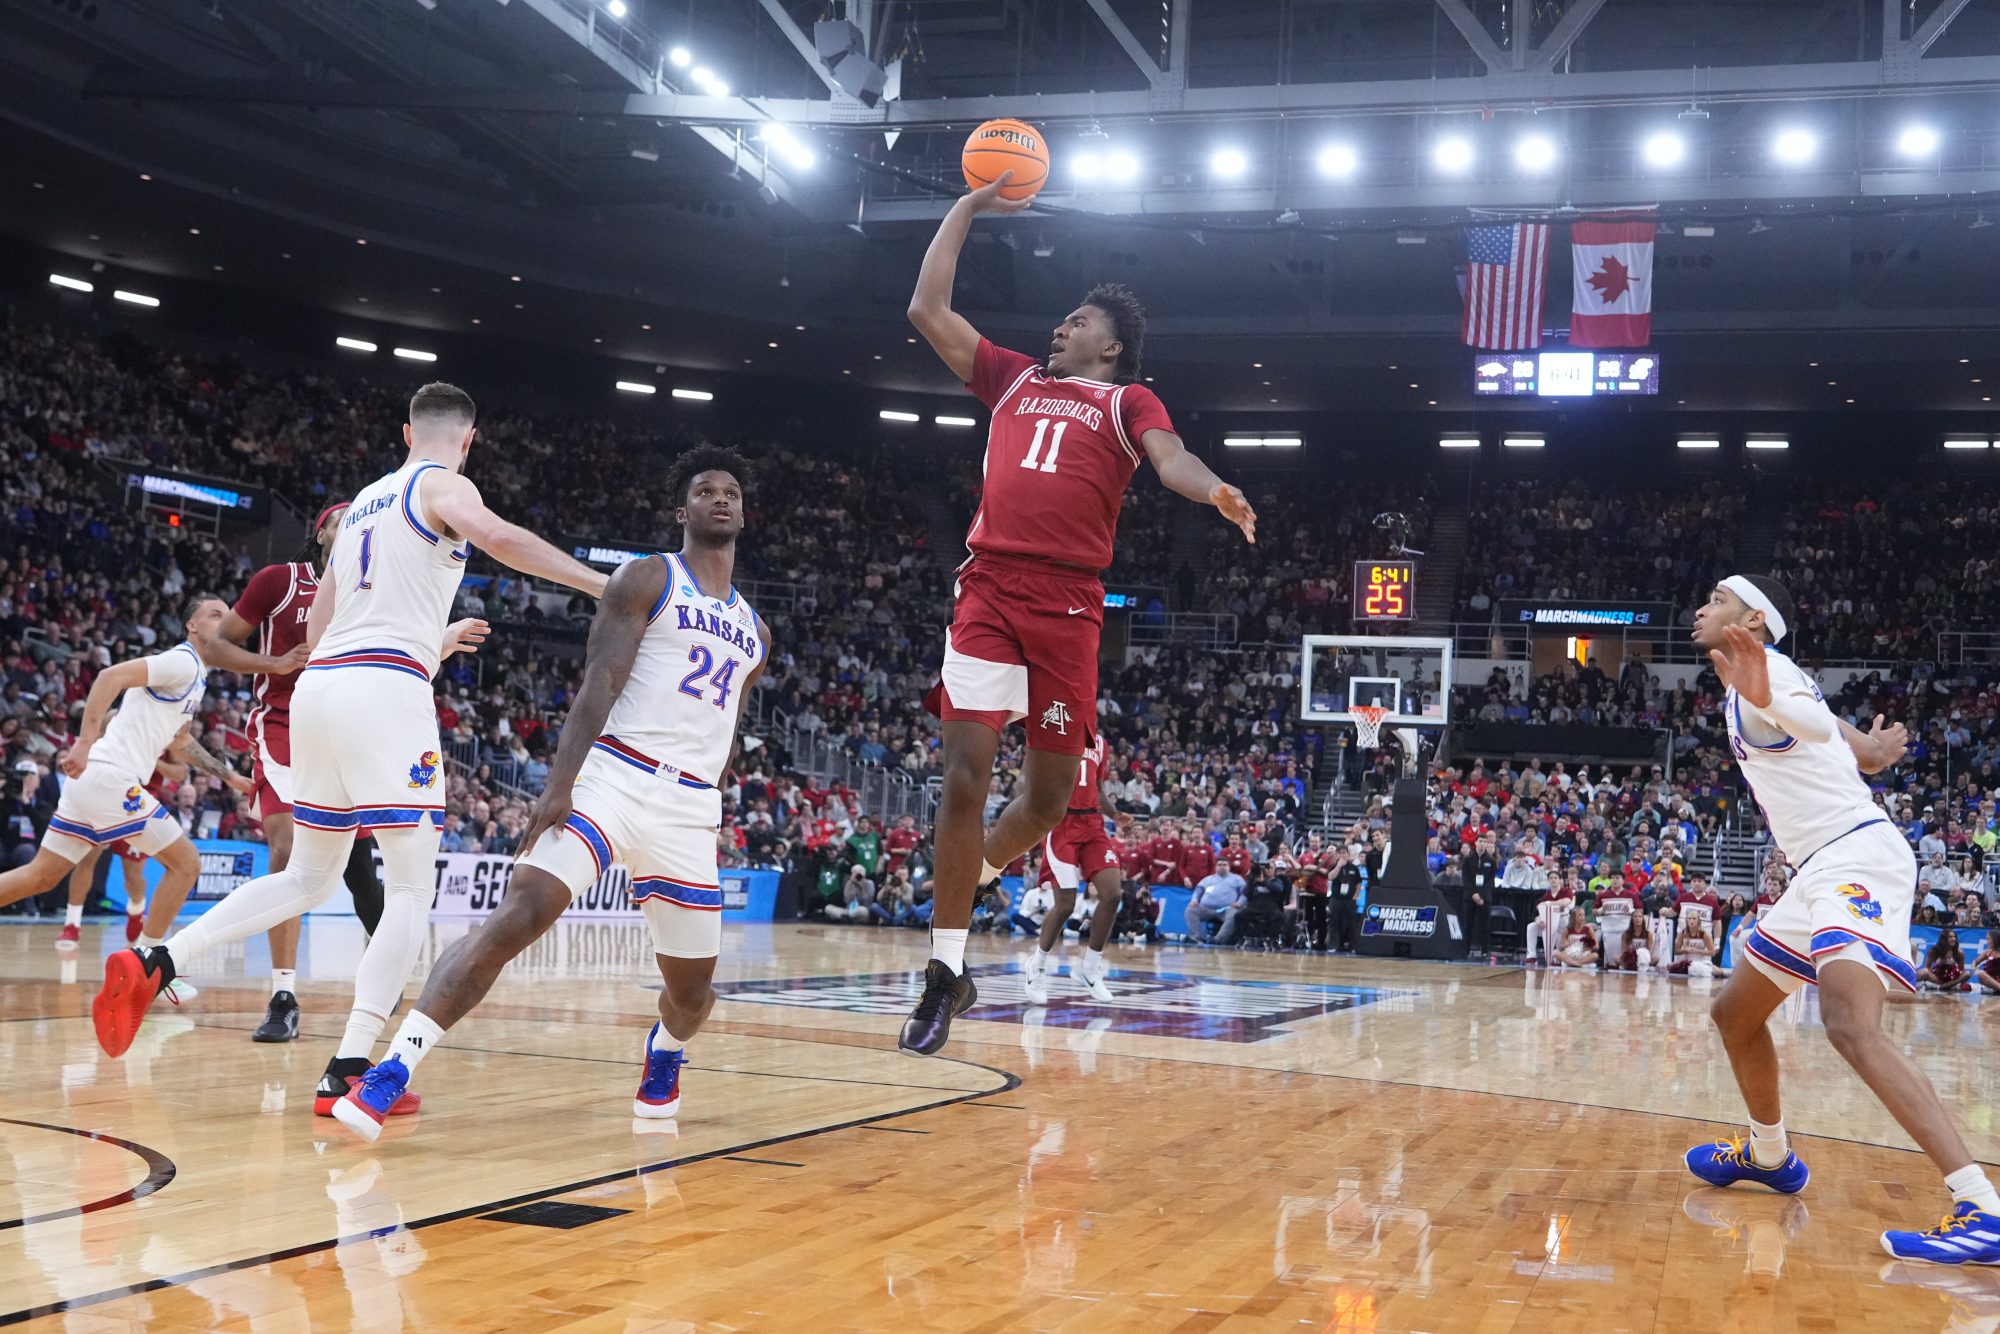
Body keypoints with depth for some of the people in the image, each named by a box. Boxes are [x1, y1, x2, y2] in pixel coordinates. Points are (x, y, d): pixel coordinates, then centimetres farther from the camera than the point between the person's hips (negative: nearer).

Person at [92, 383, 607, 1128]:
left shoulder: (365, 501, 25)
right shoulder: (442, 485, 2)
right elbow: (497, 538, -22)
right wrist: (603, 585, -18)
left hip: (320, 682, 8)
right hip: (385, 689, -8)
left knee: (310, 879, 19)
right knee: (413, 889, -3)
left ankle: (153, 966, 7)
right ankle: (348, 1075, -11)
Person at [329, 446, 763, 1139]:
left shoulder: (753, 632, 20)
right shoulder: (647, 580, 4)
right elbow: (599, 683, -7)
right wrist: (559, 784, -18)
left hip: (689, 809, 5)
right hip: (613, 777, -5)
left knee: (693, 986, 8)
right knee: (516, 916, -23)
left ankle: (664, 1056, 43)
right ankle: (391, 1070, -24)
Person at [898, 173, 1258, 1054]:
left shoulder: (1129, 402, 14)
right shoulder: (1013, 380, 22)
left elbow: (1170, 459, -6)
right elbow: (927, 309, 22)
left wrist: (1217, 492, -29)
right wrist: (969, 207, 25)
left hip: (1068, 604, -1)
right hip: (989, 591, 1)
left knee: (1050, 791, 5)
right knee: (965, 775, -10)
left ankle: (976, 873, 37)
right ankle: (945, 972, -4)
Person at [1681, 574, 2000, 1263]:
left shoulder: (1765, 663, -8)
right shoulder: (1758, 677, 19)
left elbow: (1814, 721, -33)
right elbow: (1867, 753, 30)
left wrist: (1765, 699, -53)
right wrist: (1874, 747, 53)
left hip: (1857, 856, -11)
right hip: (1823, 871, 11)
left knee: (1851, 1025, -31)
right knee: (1734, 1013, 21)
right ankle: (1769, 1155, 41)